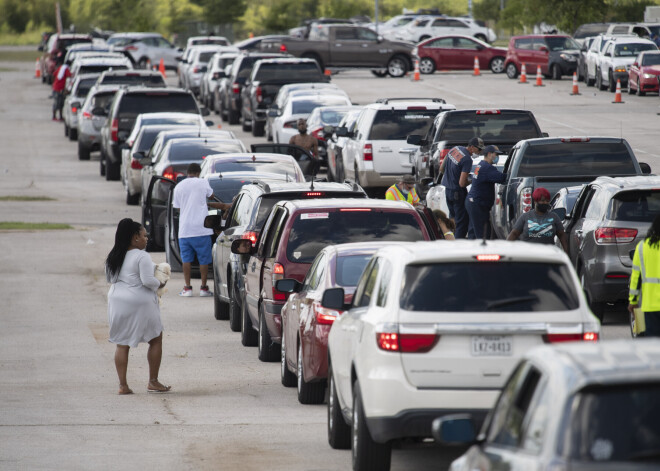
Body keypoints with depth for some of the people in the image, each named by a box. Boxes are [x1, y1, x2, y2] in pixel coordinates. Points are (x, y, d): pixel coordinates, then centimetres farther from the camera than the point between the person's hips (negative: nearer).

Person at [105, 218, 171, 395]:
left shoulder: (113, 257, 8)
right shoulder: (141, 256, -14)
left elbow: (109, 278, 16)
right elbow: (148, 281, -20)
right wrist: (159, 284, -2)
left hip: (117, 301, 6)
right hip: (140, 304, -6)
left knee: (122, 344, 8)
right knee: (155, 340, 9)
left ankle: (122, 385, 3)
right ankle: (153, 382, 10)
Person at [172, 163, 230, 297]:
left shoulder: (178, 187, 8)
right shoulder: (202, 183, -2)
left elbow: (178, 206, 14)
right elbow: (211, 195, 16)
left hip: (184, 229, 3)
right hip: (201, 228, -3)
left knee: (186, 259, 7)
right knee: (204, 259, 5)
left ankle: (187, 287, 3)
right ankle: (203, 287, 6)